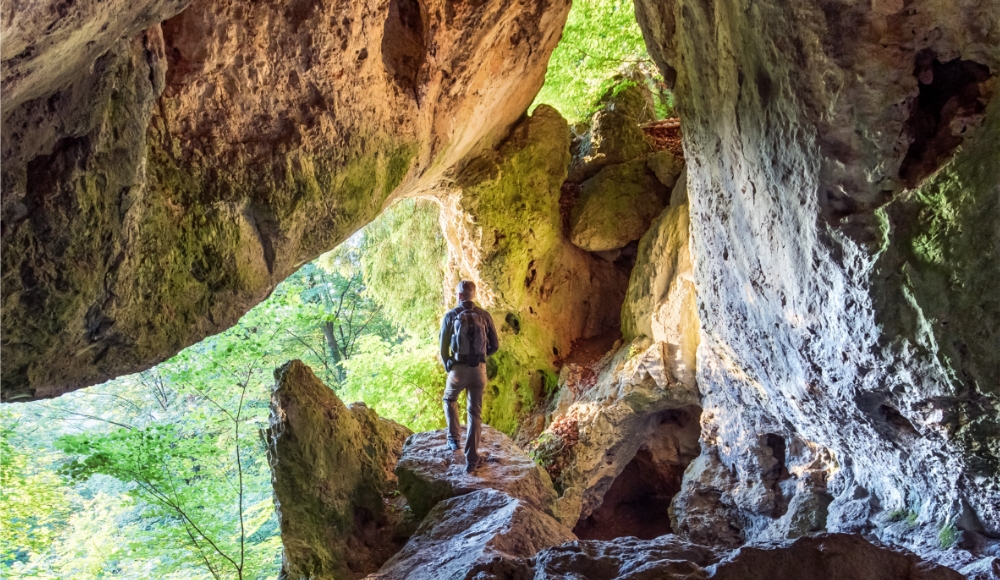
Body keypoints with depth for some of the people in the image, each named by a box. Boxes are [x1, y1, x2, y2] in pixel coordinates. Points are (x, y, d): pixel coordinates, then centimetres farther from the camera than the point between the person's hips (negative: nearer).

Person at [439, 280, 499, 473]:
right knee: (475, 412, 8)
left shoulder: (450, 315, -4)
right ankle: (472, 459, 5)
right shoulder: (484, 315, 1)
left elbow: (443, 347, -2)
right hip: (479, 369, 1)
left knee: (449, 400, 29)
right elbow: (494, 345, 5)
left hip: (458, 368, -1)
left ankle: (453, 439, 23)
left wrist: (447, 366, 17)